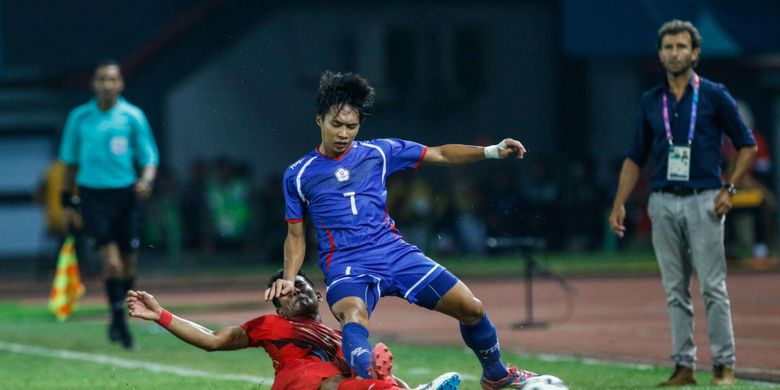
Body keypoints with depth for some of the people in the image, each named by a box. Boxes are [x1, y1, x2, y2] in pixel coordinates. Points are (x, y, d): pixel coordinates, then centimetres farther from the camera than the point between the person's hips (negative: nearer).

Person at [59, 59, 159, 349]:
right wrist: (67, 198, 11)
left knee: (128, 265, 4)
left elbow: (149, 158, 3)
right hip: (92, 194, -1)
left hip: (124, 193, 1)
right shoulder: (80, 117, 3)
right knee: (111, 261, -16)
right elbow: (70, 160, 14)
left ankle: (117, 318, 24)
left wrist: (146, 180, -17)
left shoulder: (133, 116, 0)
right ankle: (119, 319, -8)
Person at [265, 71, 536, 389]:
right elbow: (295, 235, 14)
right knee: (353, 317, -38)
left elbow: (440, 155, 11)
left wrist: (493, 151, -1)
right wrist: (289, 279, -3)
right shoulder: (298, 175, 6)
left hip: (395, 254, 3)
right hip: (346, 266, -3)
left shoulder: (378, 152, 9)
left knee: (471, 309, -2)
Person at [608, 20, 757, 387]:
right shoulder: (651, 101, 11)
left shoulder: (714, 95, -1)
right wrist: (619, 203, 10)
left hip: (703, 201, -4)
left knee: (712, 287, -6)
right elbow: (635, 156, 17)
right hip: (663, 202, 4)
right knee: (675, 291, 4)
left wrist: (729, 188, -6)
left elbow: (747, 145, 3)